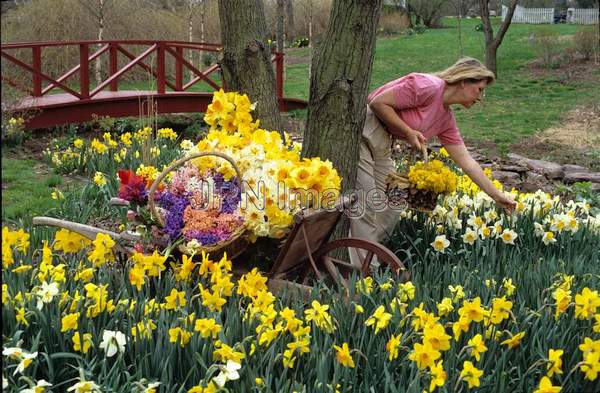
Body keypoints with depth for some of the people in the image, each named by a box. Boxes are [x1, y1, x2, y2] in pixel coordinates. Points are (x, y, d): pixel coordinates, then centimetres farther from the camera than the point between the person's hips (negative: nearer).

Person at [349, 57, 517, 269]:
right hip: (360, 131, -10)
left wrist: (498, 196, 13)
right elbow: (378, 102, -19)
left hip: (381, 145, 10)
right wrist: (409, 132, -17)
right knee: (366, 207, -11)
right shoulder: (429, 86, -17)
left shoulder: (446, 120, 10)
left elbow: (466, 161, 12)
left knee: (389, 212, 8)